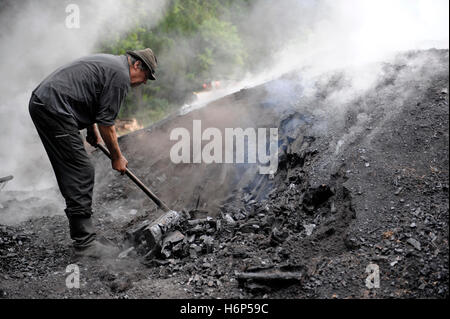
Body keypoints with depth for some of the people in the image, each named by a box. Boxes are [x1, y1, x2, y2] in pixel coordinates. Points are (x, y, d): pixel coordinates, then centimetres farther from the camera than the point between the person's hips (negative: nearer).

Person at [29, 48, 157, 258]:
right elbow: (106, 122, -8)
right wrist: (117, 157, 3)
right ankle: (85, 242, -7)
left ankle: (81, 233, 20)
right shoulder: (121, 75, -8)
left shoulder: (108, 62, 22)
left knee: (72, 174, 14)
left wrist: (92, 129, 27)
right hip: (54, 109, -11)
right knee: (81, 175, -9)